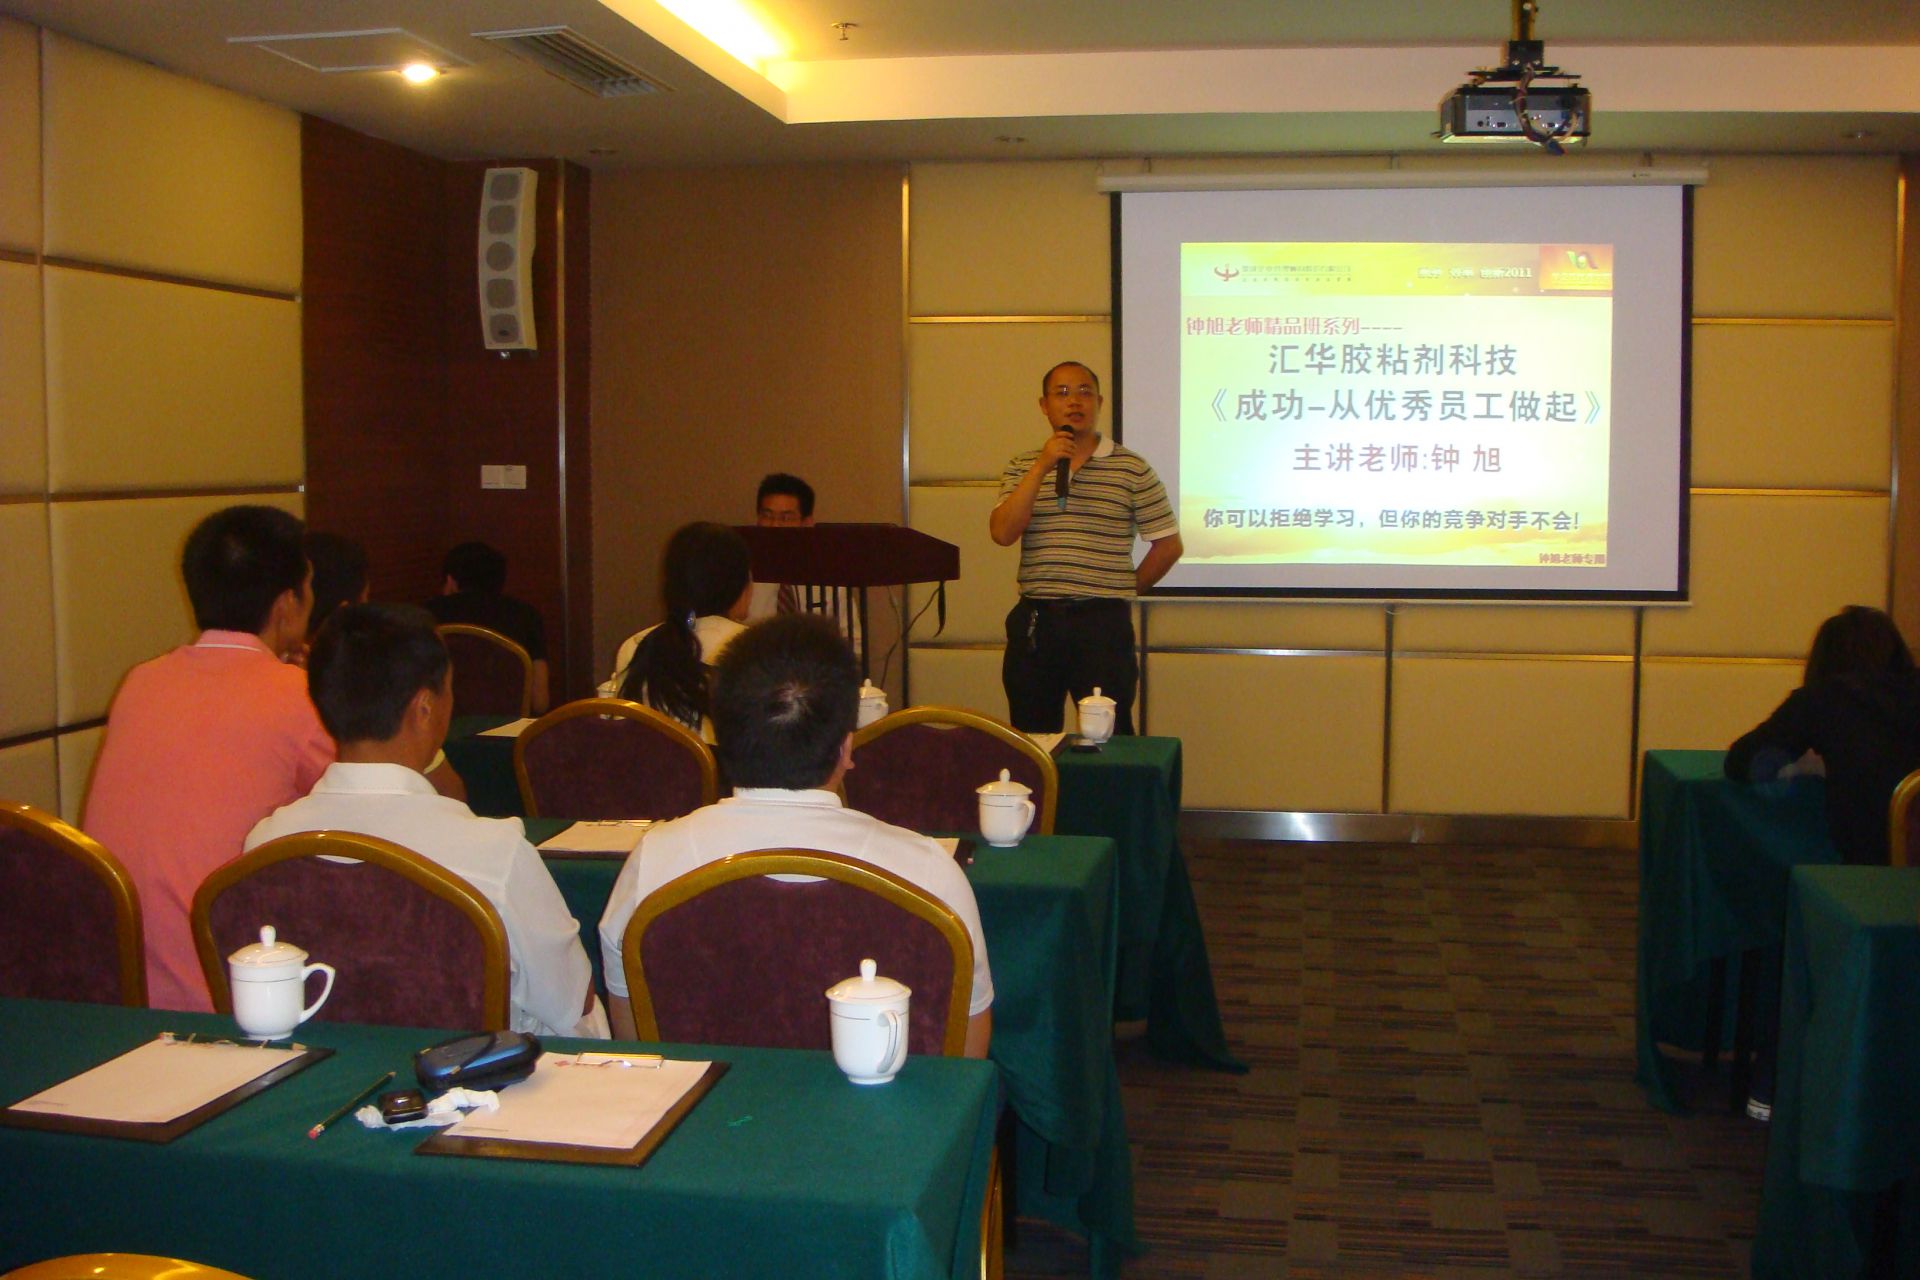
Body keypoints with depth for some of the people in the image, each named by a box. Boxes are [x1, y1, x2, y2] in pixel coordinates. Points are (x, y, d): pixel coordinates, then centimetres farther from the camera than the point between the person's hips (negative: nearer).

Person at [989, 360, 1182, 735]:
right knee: (1031, 741, 9)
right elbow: (1003, 533, -8)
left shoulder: (1132, 469, 1)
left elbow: (1168, 544, 5)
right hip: (1035, 621, 2)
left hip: (1103, 622, -2)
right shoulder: (1021, 468, 8)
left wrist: (1125, 589, 6)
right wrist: (1043, 466, -12)